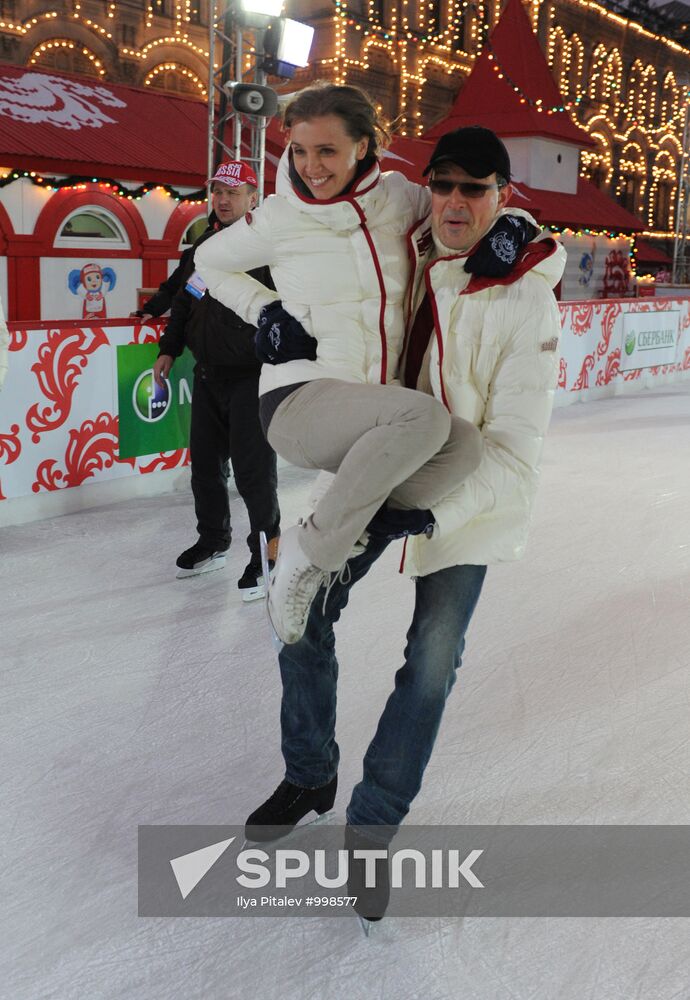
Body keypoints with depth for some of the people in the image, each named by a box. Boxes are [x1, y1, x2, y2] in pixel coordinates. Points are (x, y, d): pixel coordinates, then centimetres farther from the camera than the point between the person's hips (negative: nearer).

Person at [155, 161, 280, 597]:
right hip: (208, 374, 7)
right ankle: (213, 542, 32)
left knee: (253, 469, -6)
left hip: (251, 376, -7)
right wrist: (169, 349, 16)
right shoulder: (204, 243, 14)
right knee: (205, 462, 14)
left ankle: (267, 555, 8)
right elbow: (185, 300, 21)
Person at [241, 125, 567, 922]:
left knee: (432, 662, -4)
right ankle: (310, 775, 26)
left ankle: (372, 826, 18)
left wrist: (426, 506, -36)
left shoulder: (527, 306, -22)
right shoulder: (401, 255, -9)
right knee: (302, 609, 2)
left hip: (469, 495, -4)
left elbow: (512, 458, -25)